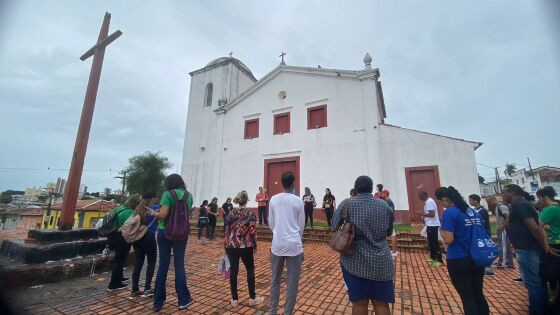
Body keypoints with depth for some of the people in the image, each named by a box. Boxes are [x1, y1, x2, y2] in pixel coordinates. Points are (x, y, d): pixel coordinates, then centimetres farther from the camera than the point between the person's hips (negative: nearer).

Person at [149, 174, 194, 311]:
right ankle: (183, 300, 18)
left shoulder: (168, 194, -10)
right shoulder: (189, 195, 3)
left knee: (163, 265, 9)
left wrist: (153, 213, 2)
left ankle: (158, 302, 21)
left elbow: (163, 215, -16)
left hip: (164, 232, -2)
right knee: (179, 265, 11)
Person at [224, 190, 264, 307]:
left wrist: (226, 245, 16)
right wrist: (255, 246, 1)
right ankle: (252, 298, 20)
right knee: (250, 270, 12)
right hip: (246, 246, -3)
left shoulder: (231, 213, 2)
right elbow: (252, 232, -12)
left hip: (231, 246, 3)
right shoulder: (251, 214, -9)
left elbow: (227, 230, 6)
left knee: (233, 271, 11)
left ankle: (234, 299, 21)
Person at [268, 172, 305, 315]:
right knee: (292, 283, 10)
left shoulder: (273, 199, 0)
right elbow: (302, 225, 3)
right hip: (294, 245, -2)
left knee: (275, 280, 17)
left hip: (277, 245, 3)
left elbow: (271, 223, 8)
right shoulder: (298, 201, -5)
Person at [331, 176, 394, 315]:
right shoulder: (385, 205, 1)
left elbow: (333, 227, 4)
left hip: (356, 261, -2)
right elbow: (389, 232, 13)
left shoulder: (346, 204, -6)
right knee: (381, 303, 13)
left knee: (359, 302, 8)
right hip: (381, 262, 2)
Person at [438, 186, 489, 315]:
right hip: (477, 258, 7)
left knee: (467, 298, 7)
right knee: (478, 294, 21)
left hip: (458, 261, -7)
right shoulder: (472, 211, 6)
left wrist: (442, 231, -2)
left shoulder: (449, 212, -17)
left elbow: (448, 240, -20)